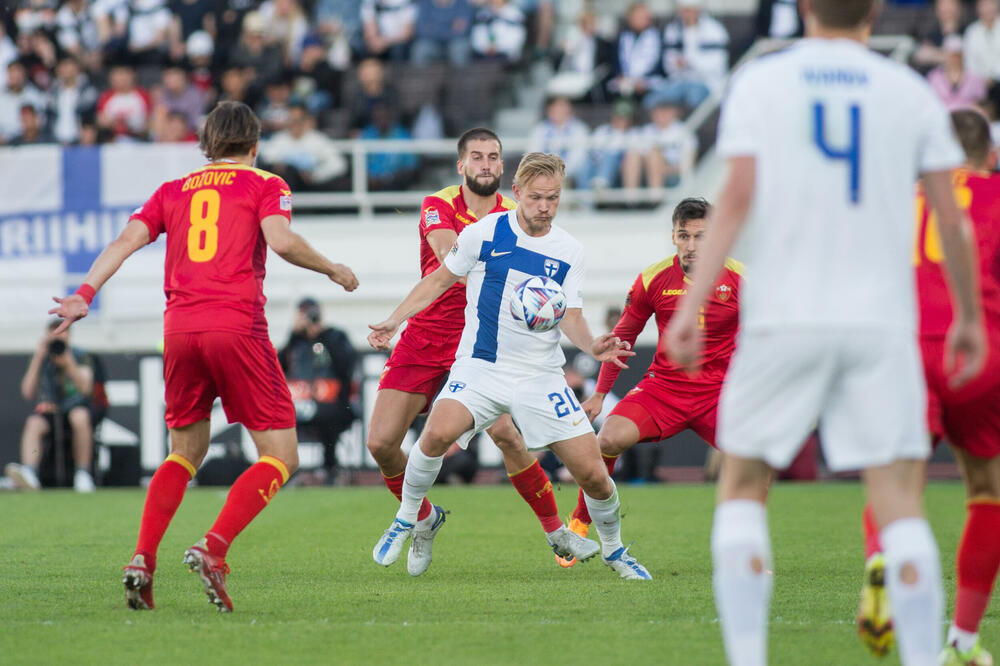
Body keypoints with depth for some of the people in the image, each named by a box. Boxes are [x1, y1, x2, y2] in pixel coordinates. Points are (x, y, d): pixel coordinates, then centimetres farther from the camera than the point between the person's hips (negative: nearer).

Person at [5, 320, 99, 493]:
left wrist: (68, 362, -21)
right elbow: (27, 393, -3)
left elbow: (85, 388, -11)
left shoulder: (80, 357, 3)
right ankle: (29, 473, -52)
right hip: (48, 410, 2)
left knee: (80, 417, -37)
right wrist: (37, 359, -9)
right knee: (33, 423, -31)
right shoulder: (42, 359, 7)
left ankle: (83, 474, -27)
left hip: (75, 408, -2)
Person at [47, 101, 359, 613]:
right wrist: (331, 269, 6)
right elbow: (281, 241, -8)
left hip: (179, 329, 5)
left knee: (184, 453, 21)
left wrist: (85, 293, 0)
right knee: (279, 457, 2)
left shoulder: (173, 191, 21)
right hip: (238, 327, -5)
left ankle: (143, 559, 2)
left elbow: (127, 239, 6)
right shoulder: (264, 185, 10)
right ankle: (213, 549, -19)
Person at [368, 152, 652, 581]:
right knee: (438, 433, -31)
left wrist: (592, 345, -21)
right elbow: (440, 280, 8)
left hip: (541, 377, 2)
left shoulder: (569, 252, 1)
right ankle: (405, 521, -8)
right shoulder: (484, 233, -3)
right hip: (480, 368, -2)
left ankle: (614, 550, 23)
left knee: (593, 474, -6)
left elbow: (571, 319, 0)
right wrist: (394, 321, 1)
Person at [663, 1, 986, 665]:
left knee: (742, 488, 12)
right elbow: (951, 218, 6)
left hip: (783, 318, 0)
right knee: (900, 504, 0)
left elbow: (737, 198, -7)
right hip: (881, 323, 0)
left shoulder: (759, 83, 3)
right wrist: (970, 317, 17)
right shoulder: (911, 93, 6)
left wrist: (692, 305, -8)